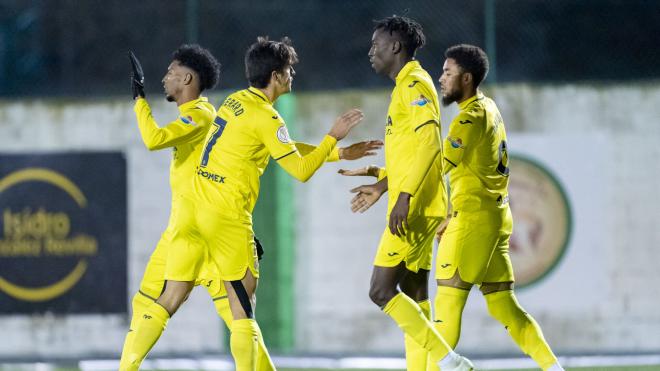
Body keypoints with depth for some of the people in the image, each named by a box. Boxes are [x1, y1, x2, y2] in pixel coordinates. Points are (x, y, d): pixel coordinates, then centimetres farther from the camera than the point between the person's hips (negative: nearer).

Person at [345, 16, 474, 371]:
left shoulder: (414, 84, -12)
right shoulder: (408, 85, 19)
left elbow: (429, 143, -24)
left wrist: (404, 196, -28)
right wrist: (381, 184, 30)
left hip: (413, 208, -10)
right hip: (419, 210, 10)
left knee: (381, 291, -11)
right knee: (413, 295, 9)